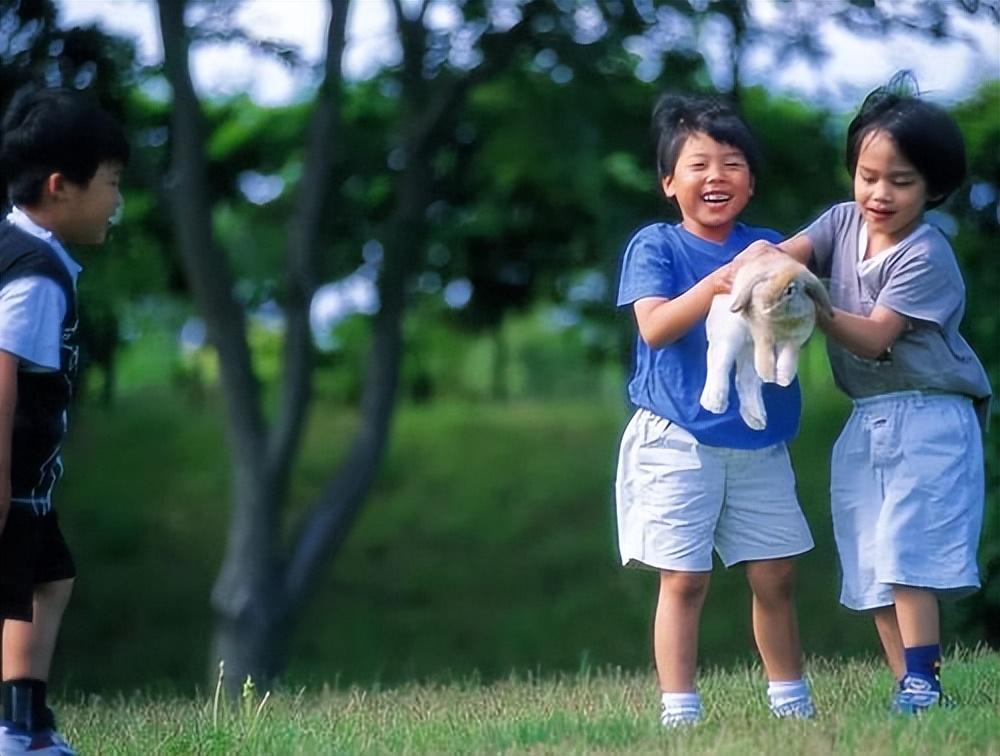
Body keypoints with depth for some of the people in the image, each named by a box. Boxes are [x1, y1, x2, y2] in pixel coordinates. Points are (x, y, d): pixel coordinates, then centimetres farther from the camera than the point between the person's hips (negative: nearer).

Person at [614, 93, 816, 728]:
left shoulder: (766, 248, 8)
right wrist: (712, 287, -30)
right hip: (680, 442, -4)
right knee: (684, 580, -3)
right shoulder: (655, 246, -3)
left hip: (760, 443, 4)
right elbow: (654, 326, -16)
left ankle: (791, 700, 23)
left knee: (775, 576, 9)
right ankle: (679, 711, 2)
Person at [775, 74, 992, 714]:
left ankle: (922, 684, -17)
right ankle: (907, 683, 8)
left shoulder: (926, 256, -15)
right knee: (871, 568, 5)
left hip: (928, 420, -7)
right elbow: (789, 253, -8)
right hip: (865, 422, 7)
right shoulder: (845, 223, 6)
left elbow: (874, 339, -20)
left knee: (908, 554, -16)